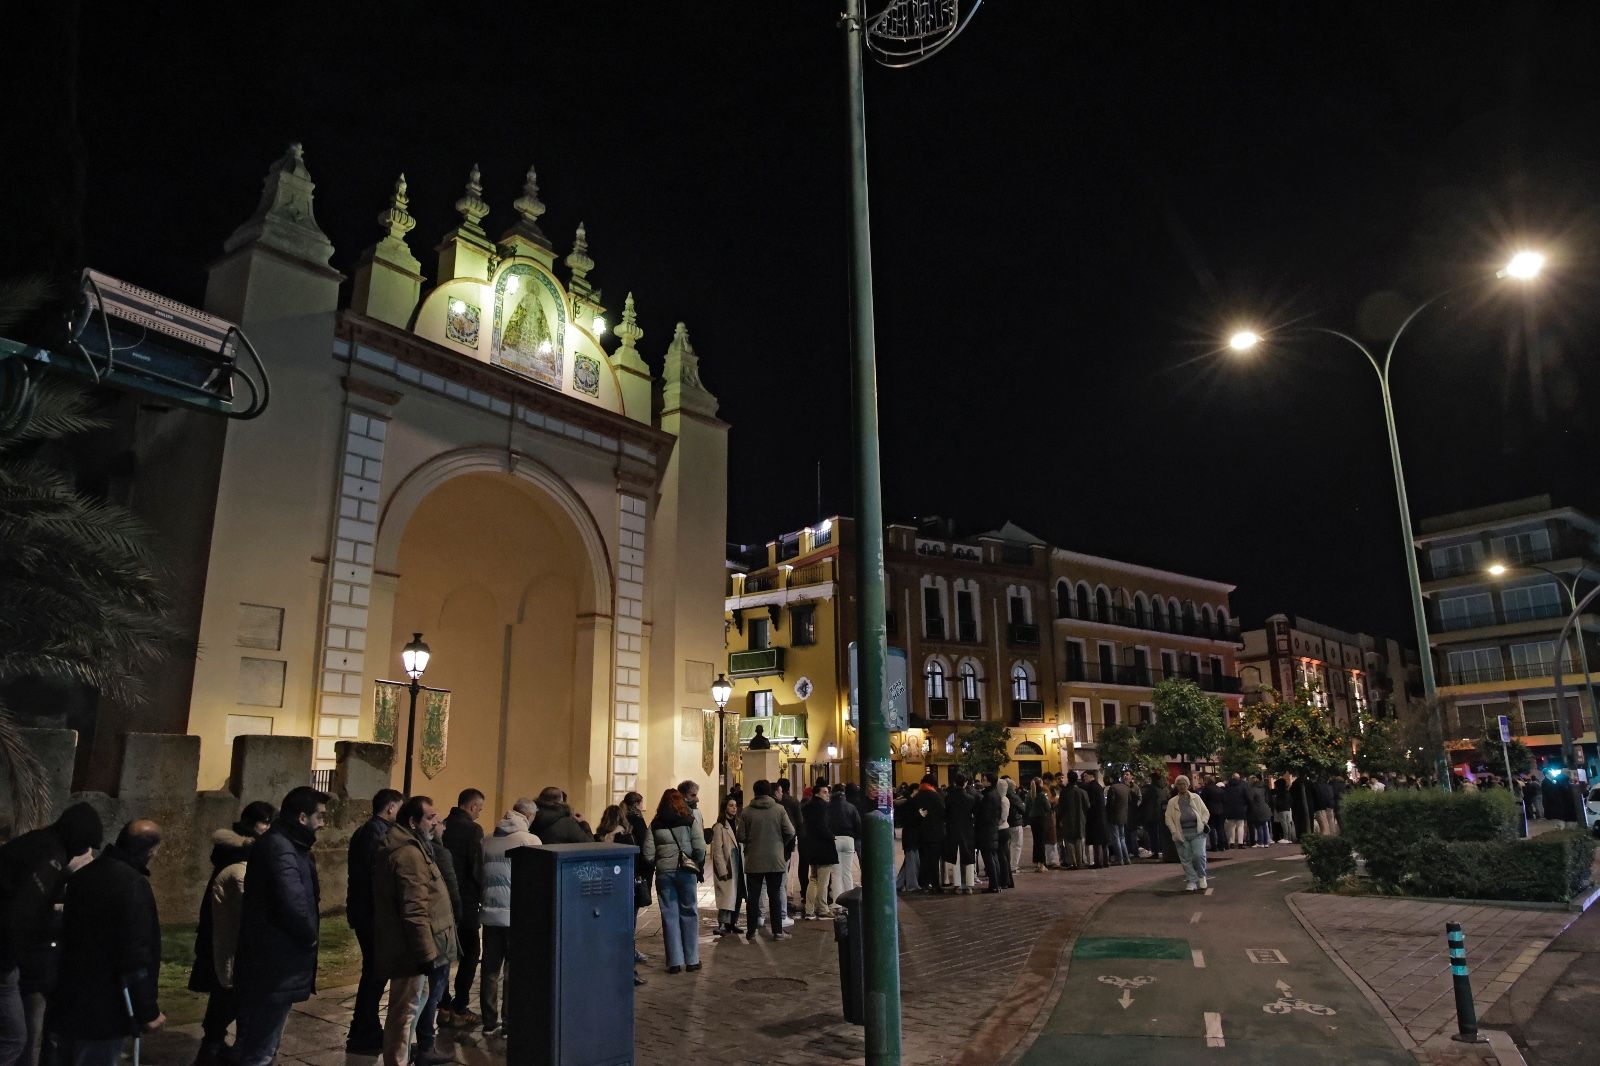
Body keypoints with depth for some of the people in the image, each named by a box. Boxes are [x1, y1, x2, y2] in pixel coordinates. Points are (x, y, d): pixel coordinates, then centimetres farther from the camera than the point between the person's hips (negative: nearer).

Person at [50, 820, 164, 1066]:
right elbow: (135, 955, -24)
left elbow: (72, 931, 18)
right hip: (102, 1010, -9)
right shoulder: (133, 884, -22)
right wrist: (148, 1010, -17)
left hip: (67, 1002, 9)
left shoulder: (84, 874, 6)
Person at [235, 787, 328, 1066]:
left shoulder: (285, 844, 12)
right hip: (274, 962, -11)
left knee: (257, 1037, 22)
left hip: (271, 958, 11)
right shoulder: (279, 847, -22)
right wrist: (311, 935, -13)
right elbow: (292, 901, -30)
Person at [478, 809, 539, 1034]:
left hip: (490, 914, 4)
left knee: (490, 969, 11)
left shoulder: (486, 842, 7)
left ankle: (489, 1021, 18)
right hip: (517, 914, -4)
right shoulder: (529, 840, -6)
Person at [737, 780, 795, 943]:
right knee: (775, 896, 10)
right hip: (776, 860, 0)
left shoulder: (746, 812, -6)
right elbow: (790, 832, -7)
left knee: (753, 897, 8)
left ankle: (751, 931, 11)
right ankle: (777, 931, 11)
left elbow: (741, 837, -7)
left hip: (754, 861, 0)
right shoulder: (779, 809, -6)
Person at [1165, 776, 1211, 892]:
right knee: (1186, 859, 1)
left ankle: (1202, 877, 11)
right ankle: (1191, 881, 11)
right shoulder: (1172, 802, 7)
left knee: (1199, 855, -13)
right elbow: (1168, 818, 5)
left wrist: (1203, 823, -5)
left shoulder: (1196, 798, 10)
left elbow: (1206, 812, 11)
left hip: (1197, 831, -1)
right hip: (1182, 834, 1)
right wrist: (1175, 833, -4)